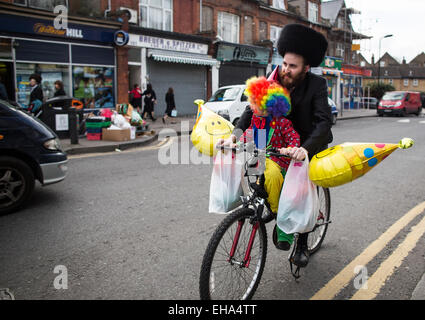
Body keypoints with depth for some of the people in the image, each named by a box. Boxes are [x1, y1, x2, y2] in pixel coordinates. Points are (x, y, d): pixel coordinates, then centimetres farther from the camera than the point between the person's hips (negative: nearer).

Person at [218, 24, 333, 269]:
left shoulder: (317, 85, -22)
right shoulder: (274, 81, -12)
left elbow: (324, 121, -33)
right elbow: (253, 110, -17)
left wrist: (305, 148, -51)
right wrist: (236, 134, -36)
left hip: (311, 145, -3)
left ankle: (302, 245, 13)